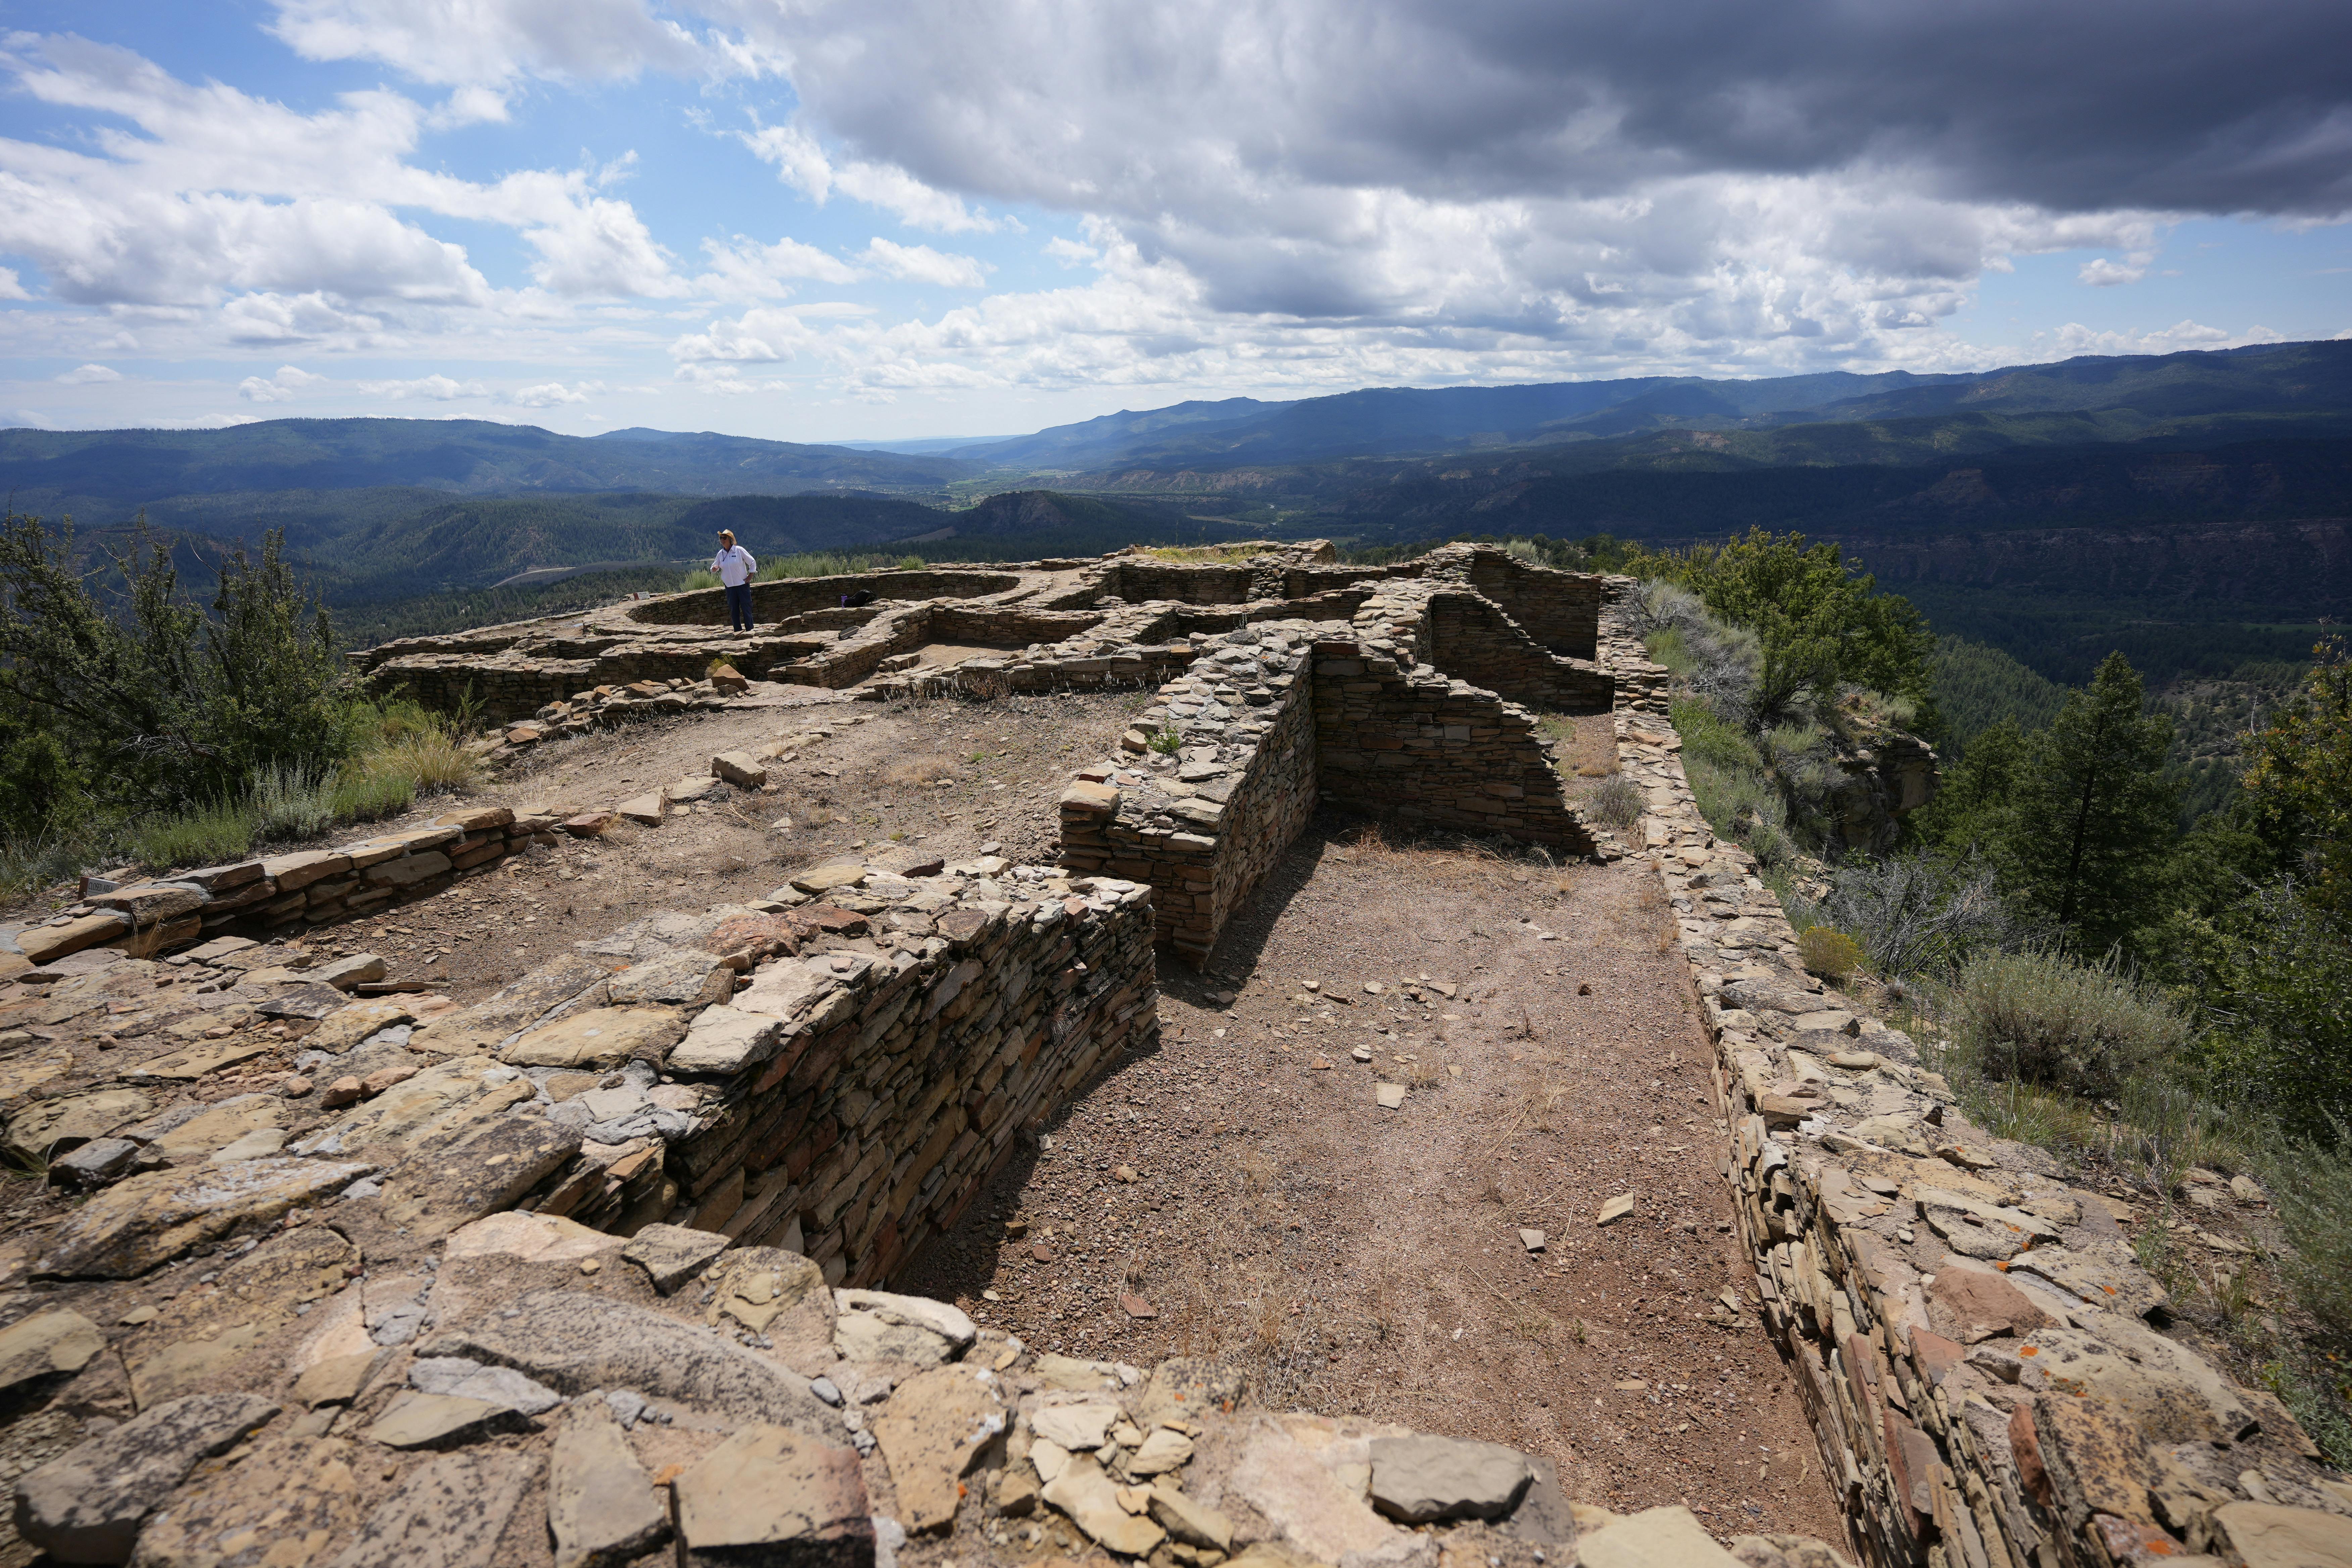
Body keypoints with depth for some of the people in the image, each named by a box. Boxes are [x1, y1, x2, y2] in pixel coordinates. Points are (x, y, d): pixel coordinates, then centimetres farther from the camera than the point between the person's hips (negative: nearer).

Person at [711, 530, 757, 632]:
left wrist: (750, 577, -4)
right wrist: (714, 569, -10)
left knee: (747, 609, -3)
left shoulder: (739, 550, -7)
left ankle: (750, 631, 1)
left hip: (743, 584, -4)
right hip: (730, 586, 4)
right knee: (733, 611, 4)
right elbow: (714, 568, 14)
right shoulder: (721, 554, 5)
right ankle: (738, 632, 10)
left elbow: (753, 563, 0)